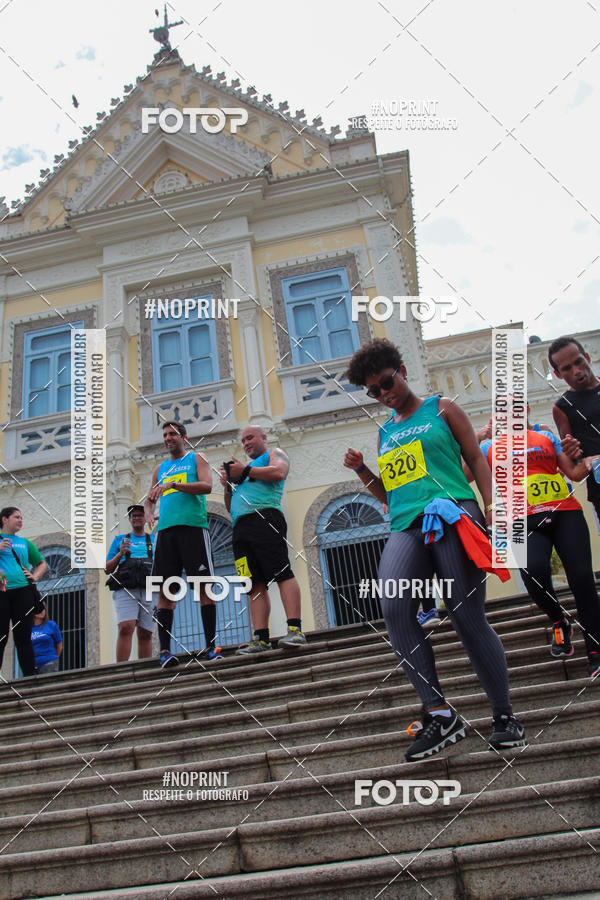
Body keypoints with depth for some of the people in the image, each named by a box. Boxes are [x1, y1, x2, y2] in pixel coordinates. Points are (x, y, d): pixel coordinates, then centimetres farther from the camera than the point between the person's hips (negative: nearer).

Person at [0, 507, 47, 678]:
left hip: (22, 591, 3)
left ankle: (30, 676, 1)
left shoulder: (25, 543, 20)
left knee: (23, 638, 3)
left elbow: (42, 564, 28)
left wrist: (35, 576, 8)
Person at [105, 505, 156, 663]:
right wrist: (120, 554, 0)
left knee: (145, 633, -4)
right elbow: (107, 569, 17)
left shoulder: (154, 539, 23)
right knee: (126, 628, -20)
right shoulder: (120, 540, 22)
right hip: (126, 590, -1)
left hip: (148, 590, 1)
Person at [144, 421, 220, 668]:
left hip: (193, 527, -4)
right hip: (165, 530, 4)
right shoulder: (160, 468, 24)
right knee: (165, 590, -3)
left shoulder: (196, 459, 11)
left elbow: (207, 486, -7)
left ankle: (210, 646, -3)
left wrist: (174, 484, -17)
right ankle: (165, 650, -4)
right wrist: (148, 512, 4)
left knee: (204, 585, -6)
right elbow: (149, 500, 27)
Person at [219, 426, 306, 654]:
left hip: (264, 517, -7)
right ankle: (261, 638, -7)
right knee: (255, 584, -2)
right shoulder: (243, 467, 35)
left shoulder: (274, 454, 17)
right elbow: (231, 508, 31)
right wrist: (228, 487, 12)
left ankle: (295, 630, -22)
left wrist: (245, 470, -2)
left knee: (282, 573, -16)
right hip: (240, 528, 7)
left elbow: (279, 473, -8)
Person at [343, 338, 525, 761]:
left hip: (452, 512, -3)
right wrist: (362, 471, 11)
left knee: (469, 617, -9)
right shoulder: (385, 433, 25)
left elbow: (477, 459, 8)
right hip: (405, 527, 4)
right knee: (395, 608, -22)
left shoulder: (441, 409, 14)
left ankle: (505, 715, 8)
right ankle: (440, 714, -17)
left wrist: (492, 512, -5)